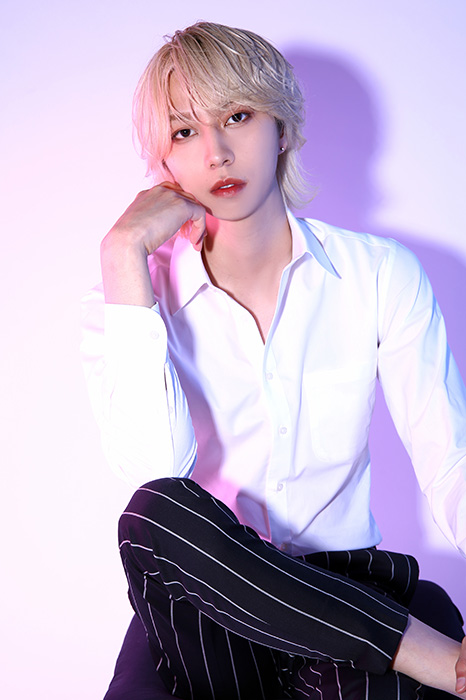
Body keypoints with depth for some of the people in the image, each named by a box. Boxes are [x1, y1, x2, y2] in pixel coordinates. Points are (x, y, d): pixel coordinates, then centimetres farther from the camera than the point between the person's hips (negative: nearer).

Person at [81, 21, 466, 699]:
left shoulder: (380, 274, 0)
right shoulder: (135, 294, -2)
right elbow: (156, 474, -21)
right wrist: (125, 255, -20)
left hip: (342, 591, -2)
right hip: (205, 596, 3)